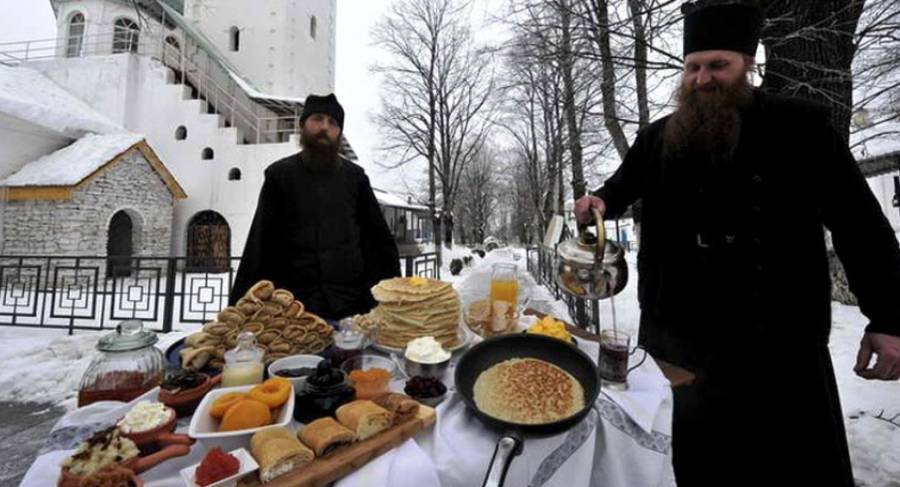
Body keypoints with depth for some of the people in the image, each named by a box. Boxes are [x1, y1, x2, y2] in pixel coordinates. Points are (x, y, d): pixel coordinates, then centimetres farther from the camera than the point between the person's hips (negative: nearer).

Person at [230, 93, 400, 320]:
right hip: (293, 305, -1)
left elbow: (379, 238, 9)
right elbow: (260, 242, 3)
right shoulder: (280, 175, 5)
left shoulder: (355, 177, 8)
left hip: (351, 302, 1)